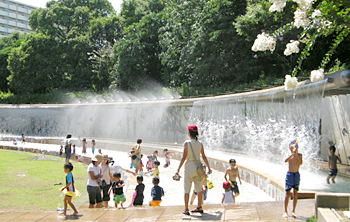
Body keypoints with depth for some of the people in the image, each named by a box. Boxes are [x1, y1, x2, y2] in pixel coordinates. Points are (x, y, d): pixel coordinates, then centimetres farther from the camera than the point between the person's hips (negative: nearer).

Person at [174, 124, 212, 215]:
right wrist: (209, 168, 17)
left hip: (189, 167, -4)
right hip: (198, 166, 4)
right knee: (199, 188, 14)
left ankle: (186, 209, 2)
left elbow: (183, 157, -11)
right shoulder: (200, 144, 3)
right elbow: (204, 157, 7)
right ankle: (199, 207, 19)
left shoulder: (187, 143, -8)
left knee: (187, 189, 2)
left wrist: (178, 169, -8)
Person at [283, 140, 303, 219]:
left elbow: (300, 163, -14)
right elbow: (285, 160, -22)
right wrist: (293, 153, -29)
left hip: (297, 174, 2)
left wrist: (296, 154, -21)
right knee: (287, 194, -2)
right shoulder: (289, 155, -1)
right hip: (289, 174, -2)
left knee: (295, 194, 4)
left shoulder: (299, 155, 4)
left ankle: (293, 211, 14)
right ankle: (285, 211, 8)